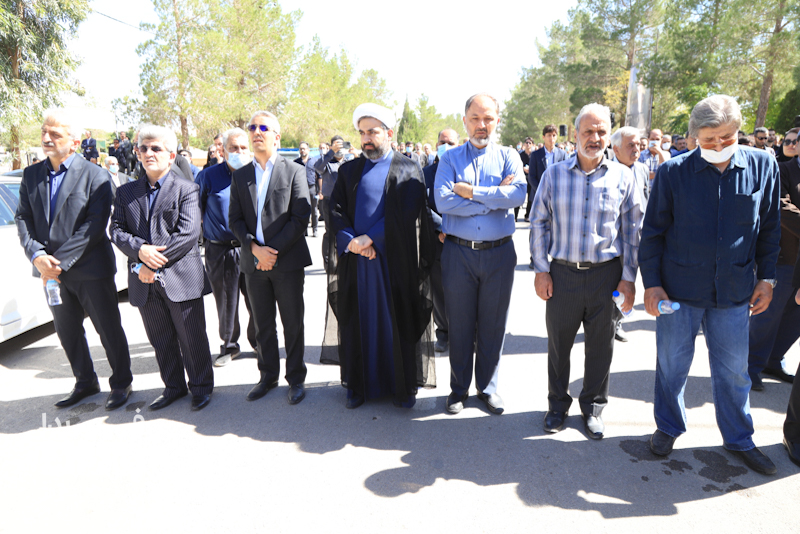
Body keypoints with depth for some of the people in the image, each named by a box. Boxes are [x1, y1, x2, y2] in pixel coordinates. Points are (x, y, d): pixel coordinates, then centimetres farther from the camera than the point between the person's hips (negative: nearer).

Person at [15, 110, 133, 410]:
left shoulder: (95, 176, -10)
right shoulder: (31, 175, 8)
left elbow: (94, 225, -16)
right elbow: (22, 219, 4)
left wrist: (60, 261, -19)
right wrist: (37, 255, -13)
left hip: (90, 269, -6)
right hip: (51, 271, 6)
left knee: (109, 329, 6)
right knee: (67, 331, 17)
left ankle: (121, 383, 23)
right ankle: (85, 383, 35)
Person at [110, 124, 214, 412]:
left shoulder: (186, 189, -2)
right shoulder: (126, 192, 13)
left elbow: (189, 232, -13)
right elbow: (116, 229, 6)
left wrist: (154, 262, -15)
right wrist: (139, 250, -15)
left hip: (180, 278, -4)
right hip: (145, 283, 5)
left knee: (192, 339, 5)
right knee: (160, 341, 15)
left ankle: (201, 386, 22)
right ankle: (173, 386, 31)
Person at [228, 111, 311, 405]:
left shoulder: (294, 171, 0)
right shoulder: (240, 175, 12)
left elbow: (301, 217, -8)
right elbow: (235, 218, 6)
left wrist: (273, 251, -14)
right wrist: (255, 248, -10)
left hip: (288, 261, -3)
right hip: (253, 261, 4)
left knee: (293, 323, 4)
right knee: (262, 325, 13)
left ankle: (296, 378, 19)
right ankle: (268, 375, 29)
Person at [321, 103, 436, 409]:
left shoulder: (408, 171, 2)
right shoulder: (349, 170, 13)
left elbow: (404, 216, -10)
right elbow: (336, 210, 4)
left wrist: (370, 239, -16)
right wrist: (351, 241, -13)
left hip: (395, 261, -3)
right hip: (354, 261, 3)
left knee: (398, 323, 5)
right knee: (359, 322, 8)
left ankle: (403, 386, 21)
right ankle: (360, 384, 23)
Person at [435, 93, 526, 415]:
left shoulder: (508, 156, 6)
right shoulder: (450, 158, 4)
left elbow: (518, 195, -14)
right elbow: (443, 201, -13)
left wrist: (471, 191, -14)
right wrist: (495, 198, -12)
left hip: (499, 253, 1)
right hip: (458, 252, 0)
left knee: (493, 324, 10)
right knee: (459, 324, 9)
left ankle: (488, 387, 29)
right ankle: (459, 388, 27)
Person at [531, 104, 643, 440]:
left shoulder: (623, 177, 3)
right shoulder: (554, 174, 3)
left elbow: (632, 230, 5)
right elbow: (539, 223, 5)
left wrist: (629, 278, 1)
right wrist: (541, 270, -1)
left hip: (606, 274, 0)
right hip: (562, 273, 0)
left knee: (600, 345, 11)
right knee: (558, 342, 9)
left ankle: (593, 406, 30)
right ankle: (558, 404, 29)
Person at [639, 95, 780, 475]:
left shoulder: (763, 166, -1)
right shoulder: (673, 172, -8)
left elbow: (769, 227, 9)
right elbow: (653, 231, -2)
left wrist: (766, 277, 6)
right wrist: (651, 283, -6)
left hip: (734, 291, 2)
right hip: (679, 288, -1)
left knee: (733, 369, 14)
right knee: (672, 365, 12)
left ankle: (739, 439, 36)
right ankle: (668, 427, 35)